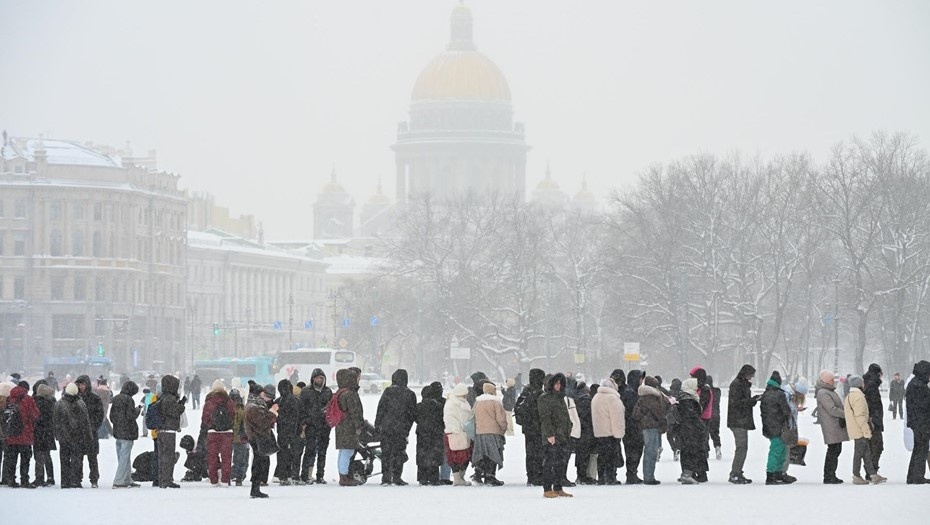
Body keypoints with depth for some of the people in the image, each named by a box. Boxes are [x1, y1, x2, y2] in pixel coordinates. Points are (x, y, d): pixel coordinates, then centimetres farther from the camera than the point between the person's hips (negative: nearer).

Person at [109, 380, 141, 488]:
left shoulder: (116, 399, 9)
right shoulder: (128, 400, -15)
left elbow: (112, 416, 13)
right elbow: (131, 416, -18)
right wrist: (138, 410, -1)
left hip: (117, 432, 8)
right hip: (127, 433, -8)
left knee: (121, 458, 14)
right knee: (125, 458, -4)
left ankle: (128, 480, 20)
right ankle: (119, 482, -7)